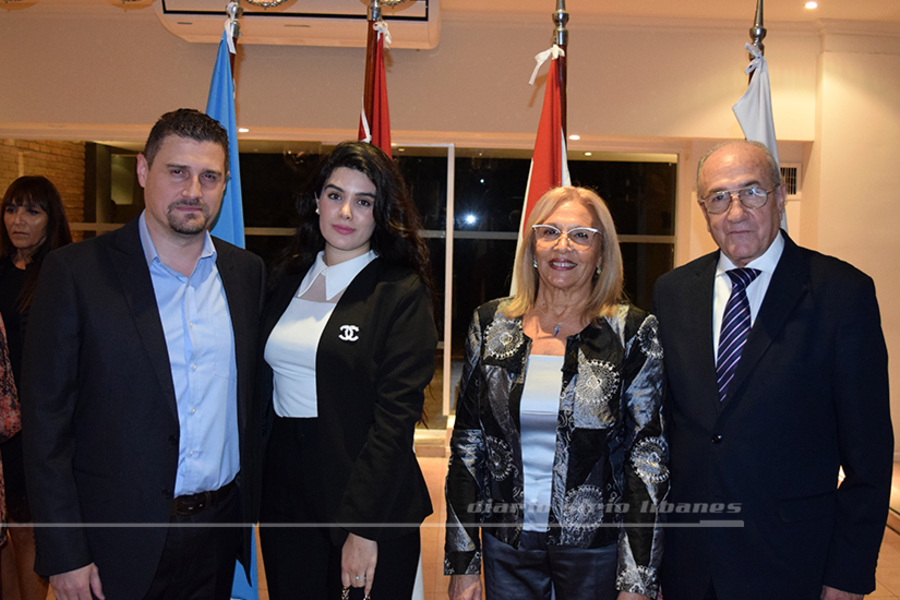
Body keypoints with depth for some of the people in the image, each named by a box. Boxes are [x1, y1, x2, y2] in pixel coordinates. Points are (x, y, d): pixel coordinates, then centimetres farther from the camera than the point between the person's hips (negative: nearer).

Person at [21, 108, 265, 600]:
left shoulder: (247, 272, 2)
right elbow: (46, 420, -8)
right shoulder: (75, 271, -9)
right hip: (118, 541, -3)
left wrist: (255, 506, 5)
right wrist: (63, 555, -9)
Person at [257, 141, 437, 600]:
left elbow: (396, 415, -15)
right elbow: (263, 389, 12)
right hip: (282, 494, 5)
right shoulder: (287, 280, 8)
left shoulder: (402, 293, -10)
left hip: (372, 508, -5)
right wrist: (254, 485, 5)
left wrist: (364, 526, -18)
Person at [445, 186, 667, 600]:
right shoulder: (491, 325, -2)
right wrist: (461, 563, -1)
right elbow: (466, 442, 0)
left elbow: (647, 456, -8)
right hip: (505, 547, 2)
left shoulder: (633, 333, -9)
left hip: (596, 548, -2)